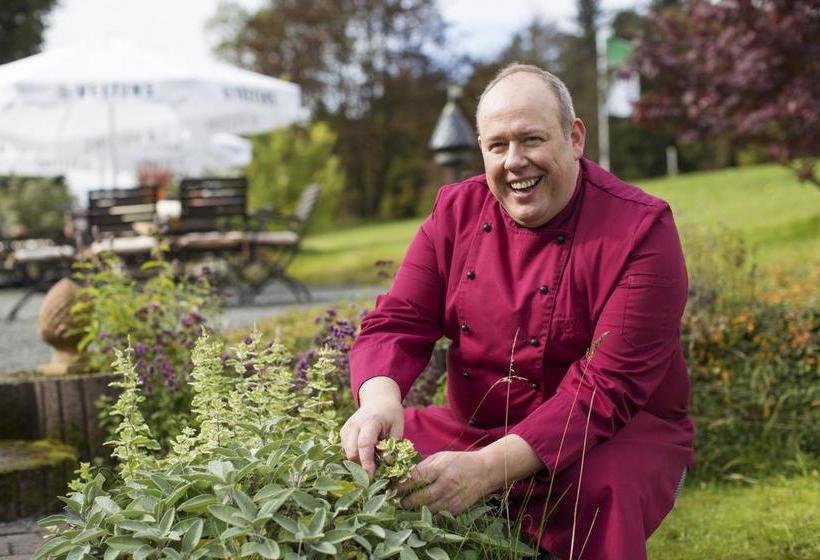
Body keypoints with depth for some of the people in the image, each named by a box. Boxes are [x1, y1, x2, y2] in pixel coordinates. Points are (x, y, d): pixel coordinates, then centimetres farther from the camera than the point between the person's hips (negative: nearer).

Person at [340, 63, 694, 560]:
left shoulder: (640, 231, -15)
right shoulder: (457, 211, 2)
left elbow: (608, 387, -22)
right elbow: (397, 323, -2)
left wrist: (490, 468, -34)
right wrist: (380, 399, -28)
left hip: (620, 433, -4)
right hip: (473, 428, 5)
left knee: (599, 495, -37)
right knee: (357, 460, -13)